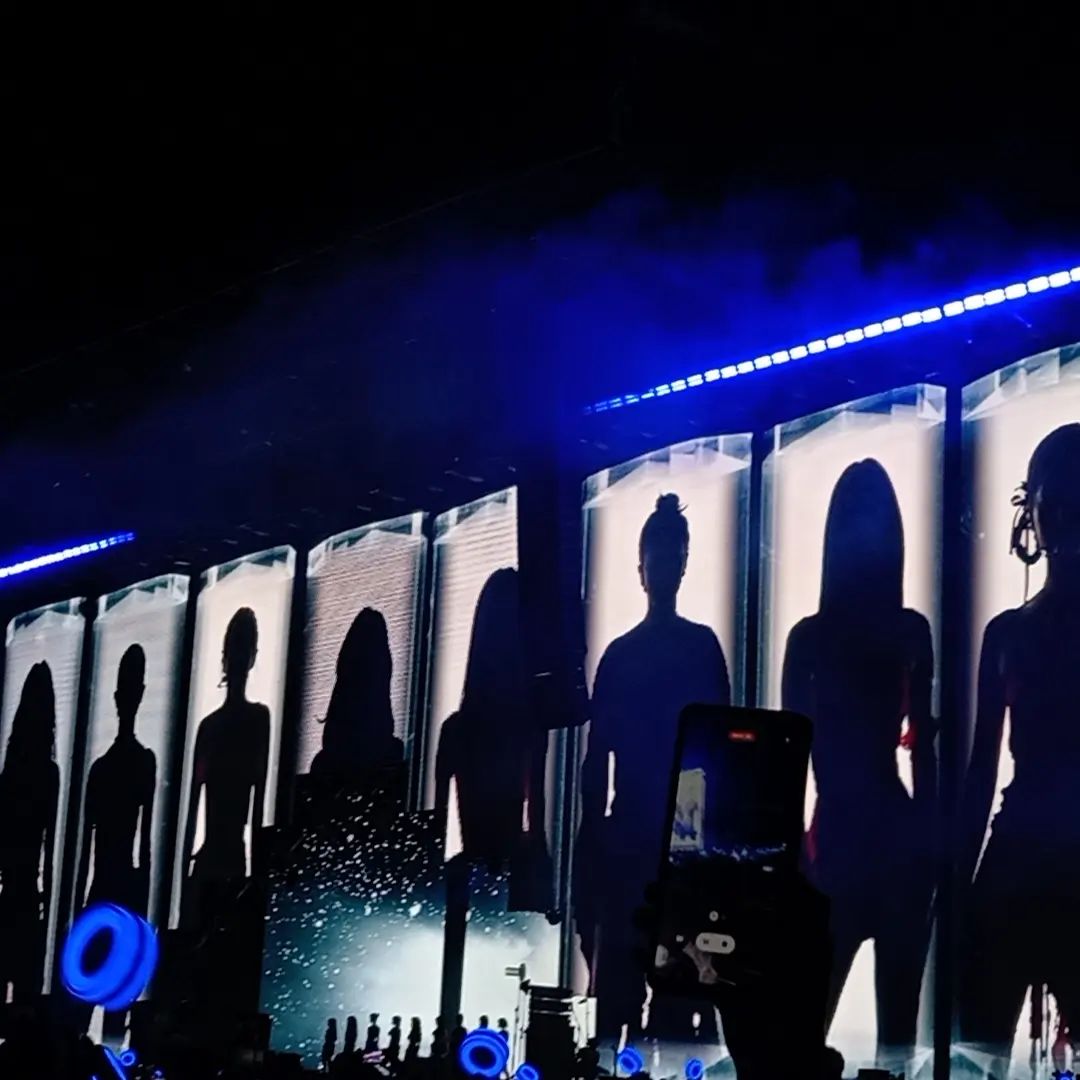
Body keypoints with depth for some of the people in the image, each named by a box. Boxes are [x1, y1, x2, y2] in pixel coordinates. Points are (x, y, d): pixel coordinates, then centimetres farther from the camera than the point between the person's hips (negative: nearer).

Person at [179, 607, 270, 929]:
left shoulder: (259, 717, 3)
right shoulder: (208, 724, 13)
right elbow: (193, 807, 11)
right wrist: (184, 871, 8)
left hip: (234, 859, -3)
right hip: (205, 863, 3)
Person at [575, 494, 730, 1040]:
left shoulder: (702, 646, 4)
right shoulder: (618, 653, 9)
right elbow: (598, 753, 8)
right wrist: (591, 840, 4)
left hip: (686, 835, -2)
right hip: (625, 836, 2)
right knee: (613, 985, 2)